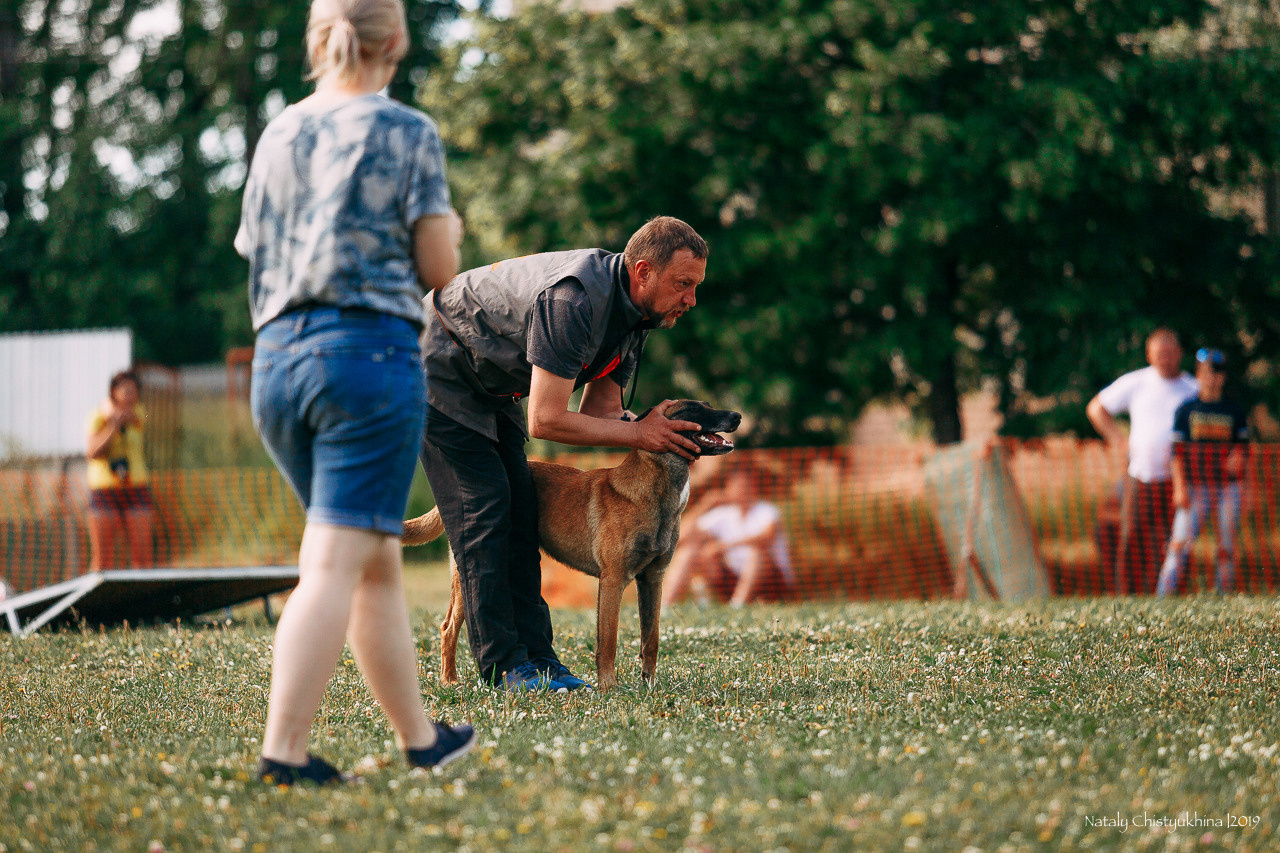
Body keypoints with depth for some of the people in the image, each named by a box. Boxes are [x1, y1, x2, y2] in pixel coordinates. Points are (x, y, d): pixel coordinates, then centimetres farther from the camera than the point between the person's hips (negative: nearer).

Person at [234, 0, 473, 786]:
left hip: (277, 359, 6)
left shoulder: (277, 137, 13)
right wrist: (448, 228, 17)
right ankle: (284, 749, -15)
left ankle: (421, 737, 22)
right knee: (336, 564, -8)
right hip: (369, 349, -6)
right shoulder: (407, 133, -3)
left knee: (378, 560, 15)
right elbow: (438, 270, -3)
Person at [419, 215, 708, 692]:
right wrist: (637, 433, -26)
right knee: (483, 510, -13)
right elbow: (545, 420, -34)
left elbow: (597, 409, 0)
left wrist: (673, 433, -16)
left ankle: (535, 654, 2)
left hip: (489, 383, 9)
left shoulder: (635, 312, -6)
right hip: (437, 364, -9)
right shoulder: (573, 299, -35)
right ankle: (503, 665, -10)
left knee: (520, 514, 2)